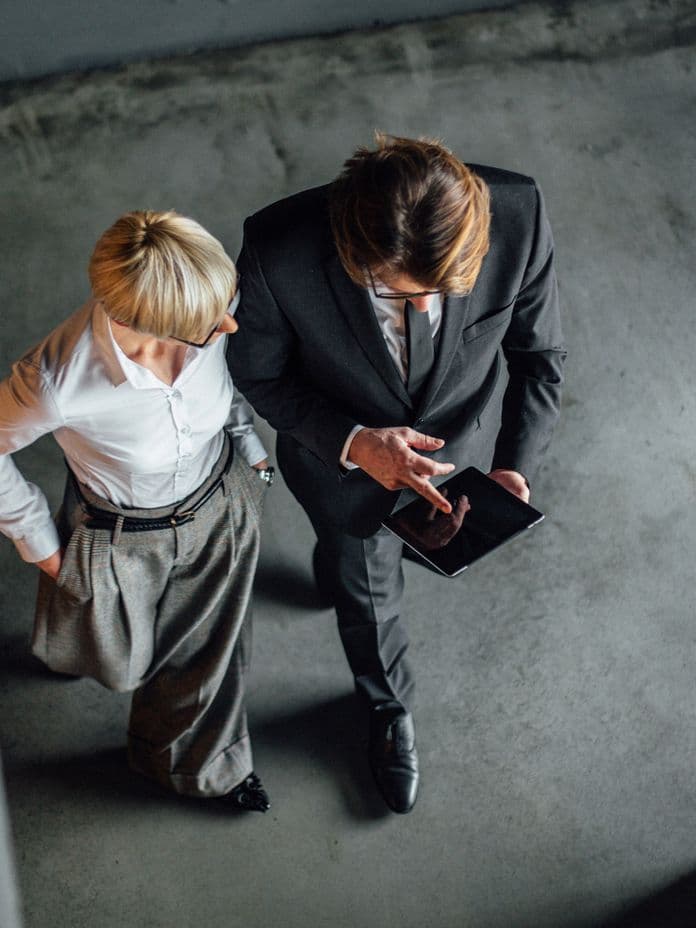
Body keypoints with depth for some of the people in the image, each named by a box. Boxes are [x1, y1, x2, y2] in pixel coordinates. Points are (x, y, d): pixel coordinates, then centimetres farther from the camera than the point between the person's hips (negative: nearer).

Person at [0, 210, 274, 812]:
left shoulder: (205, 309, -30)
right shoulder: (60, 380, -42)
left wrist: (248, 441, 8)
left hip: (220, 502, 3)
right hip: (123, 535, -3)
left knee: (208, 650, 26)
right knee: (119, 659, 28)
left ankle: (198, 761, 60)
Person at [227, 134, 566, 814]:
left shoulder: (518, 215, -35)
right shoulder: (278, 251, -39)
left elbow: (539, 354, -16)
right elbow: (260, 374, -19)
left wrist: (514, 464, -26)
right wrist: (352, 443, -33)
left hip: (462, 446, 2)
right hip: (344, 452, -2)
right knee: (366, 589, 25)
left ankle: (339, 563, 74)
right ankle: (390, 707, 57)